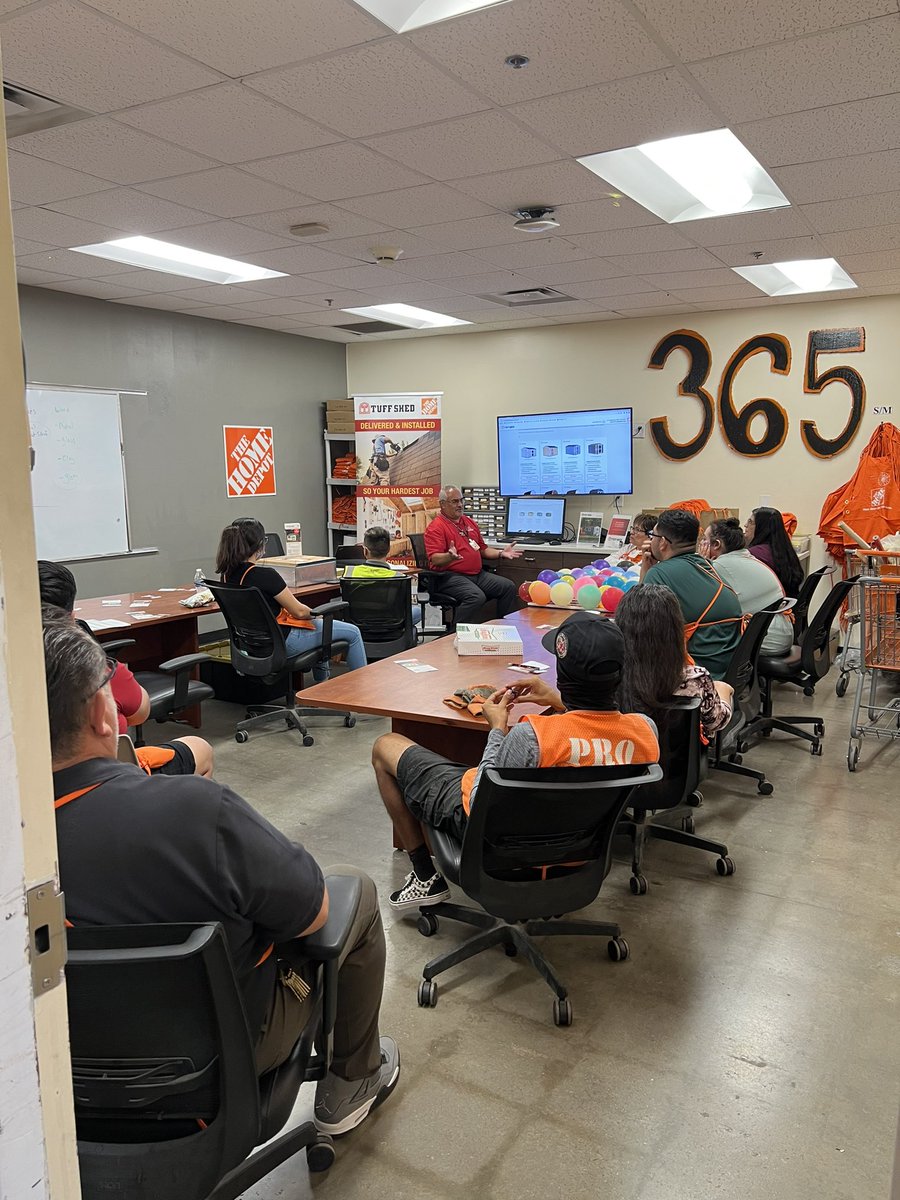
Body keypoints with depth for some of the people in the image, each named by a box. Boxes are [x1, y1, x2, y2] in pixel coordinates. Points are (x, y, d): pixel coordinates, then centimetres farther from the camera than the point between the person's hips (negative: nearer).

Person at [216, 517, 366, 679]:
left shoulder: (226, 575, -4)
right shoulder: (265, 575, -28)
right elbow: (299, 611, -19)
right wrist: (316, 613, 2)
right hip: (283, 642, -9)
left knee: (318, 624, 35)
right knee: (352, 633, 6)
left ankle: (322, 681, 44)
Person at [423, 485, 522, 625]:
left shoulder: (469, 522, 20)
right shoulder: (436, 527, -5)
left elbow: (482, 549, 27)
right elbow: (435, 559, -17)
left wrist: (501, 553, 10)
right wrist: (450, 557, -37)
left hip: (477, 574, 8)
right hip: (451, 576, -8)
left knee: (508, 587, -4)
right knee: (476, 596, -33)